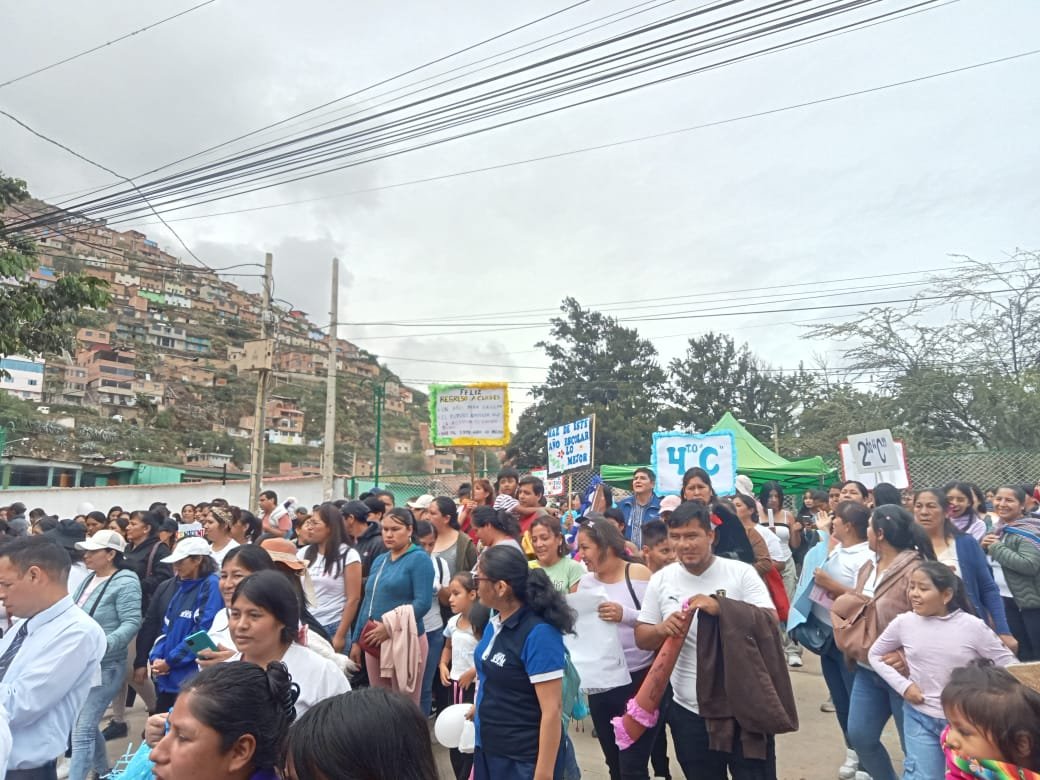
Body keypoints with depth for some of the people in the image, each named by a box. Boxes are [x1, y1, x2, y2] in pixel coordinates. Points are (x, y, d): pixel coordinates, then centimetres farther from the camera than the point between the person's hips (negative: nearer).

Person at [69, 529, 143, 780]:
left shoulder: (125, 582, -16)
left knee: (82, 730, -7)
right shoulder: (89, 579, 7)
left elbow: (132, 623, -22)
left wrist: (103, 644, -34)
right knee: (87, 725, 19)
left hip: (104, 667, -8)